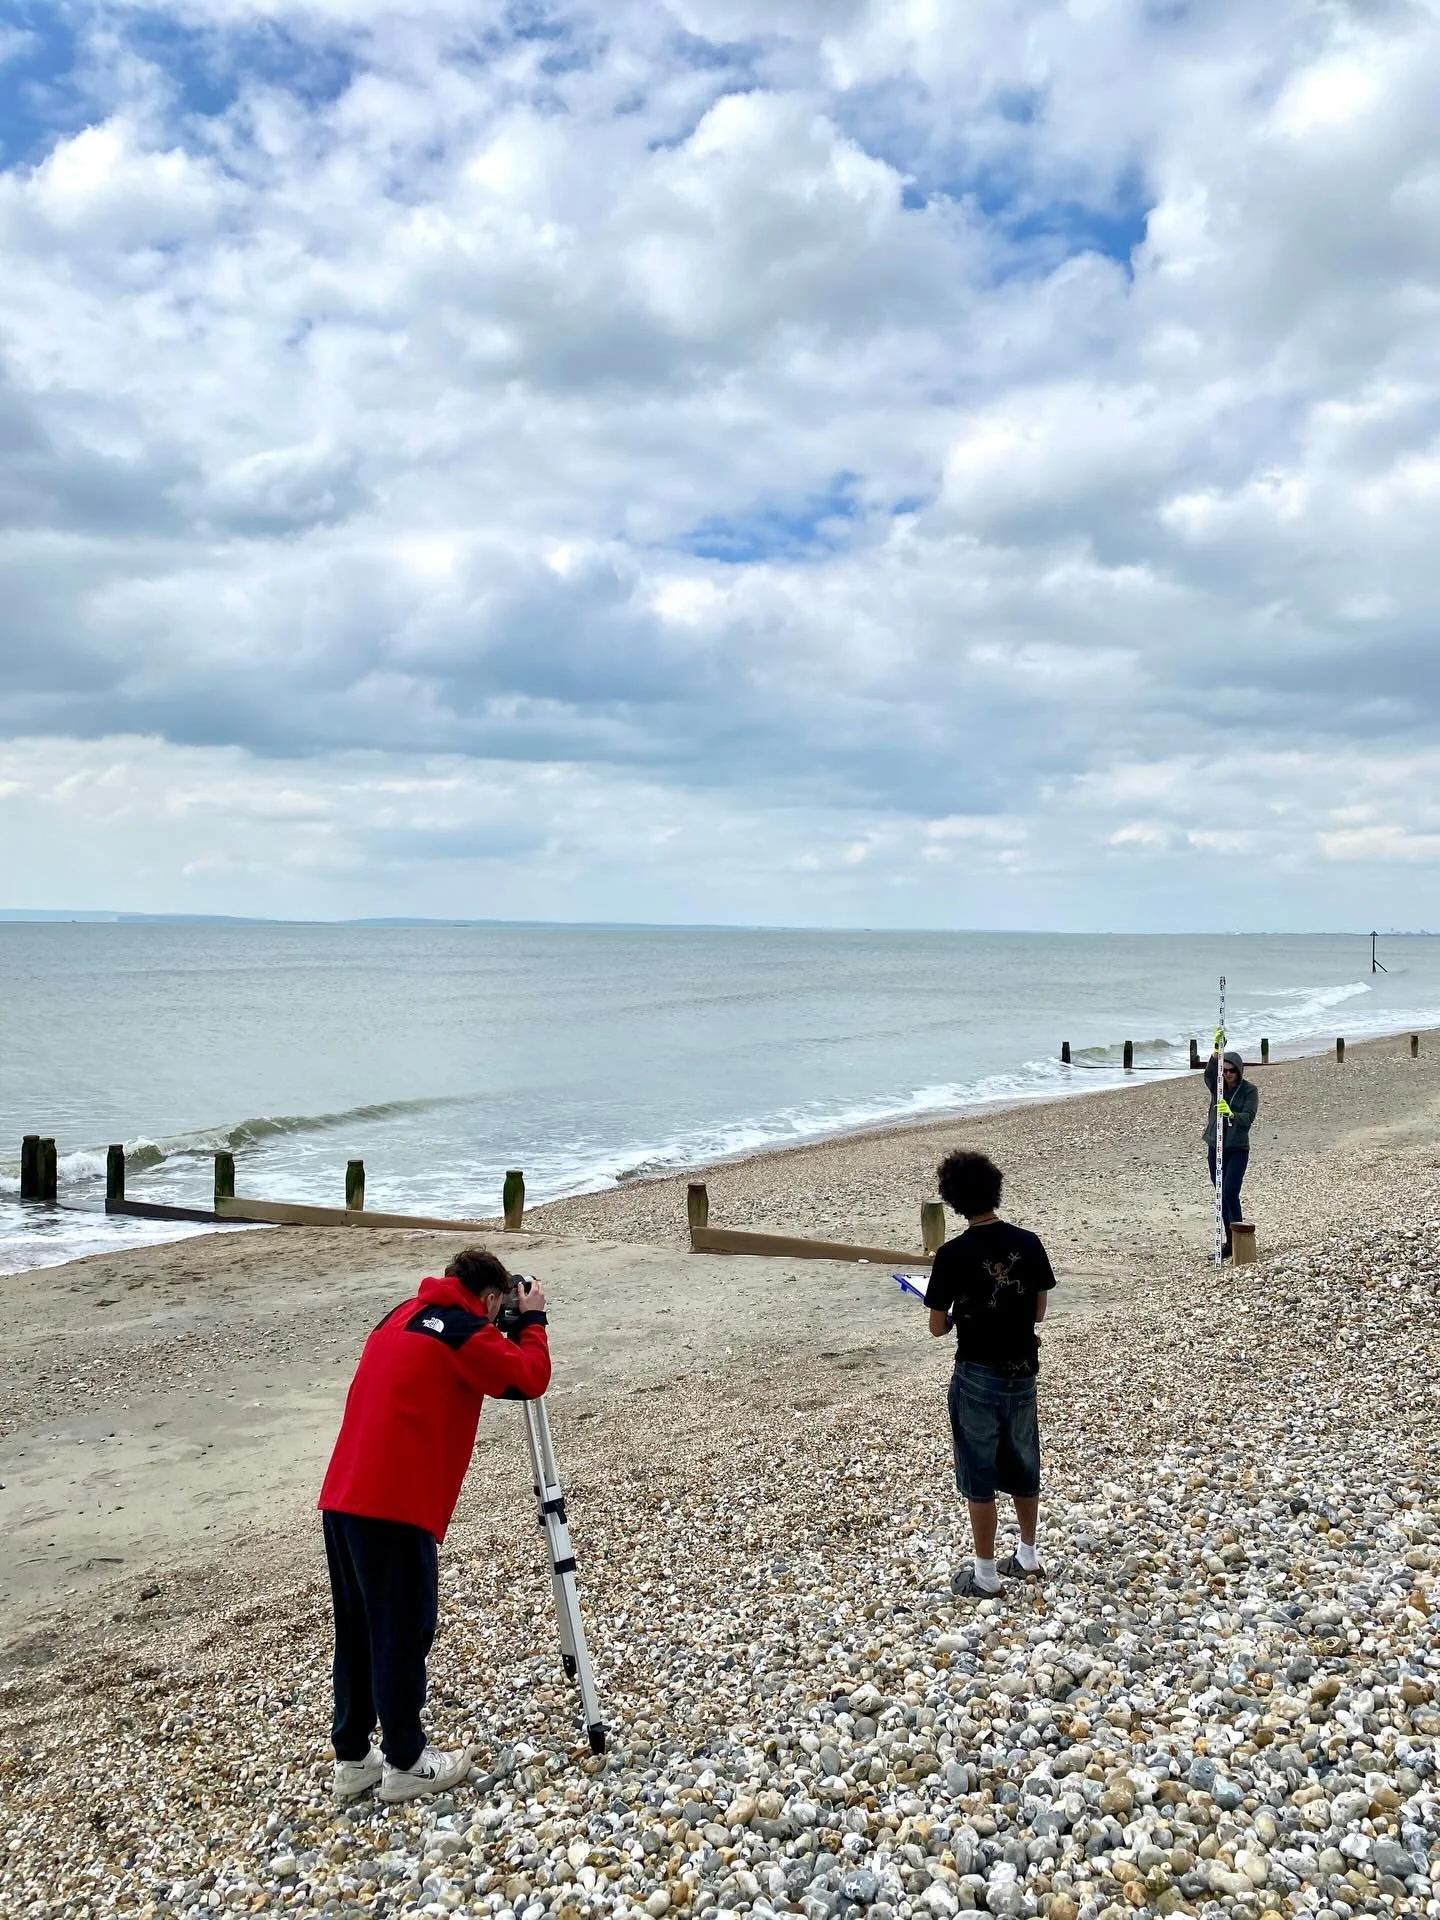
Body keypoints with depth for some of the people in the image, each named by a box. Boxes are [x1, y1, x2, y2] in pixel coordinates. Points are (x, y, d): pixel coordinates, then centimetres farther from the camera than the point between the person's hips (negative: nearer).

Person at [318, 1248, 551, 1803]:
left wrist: (513, 1327, 27)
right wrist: (532, 1320, 13)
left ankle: (352, 1757, 24)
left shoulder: (404, 1315, 20)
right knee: (402, 1633, 3)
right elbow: (530, 1378, -1)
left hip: (343, 1498, 8)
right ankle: (405, 1764, 13)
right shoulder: (466, 1330, -5)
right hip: (395, 1507, -8)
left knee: (357, 1631, 16)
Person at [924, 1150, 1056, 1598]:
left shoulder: (953, 1255, -18)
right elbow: (1038, 1312, 4)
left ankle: (985, 1574, 15)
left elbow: (938, 1328, -10)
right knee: (1023, 1464, 20)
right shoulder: (1029, 1243, -6)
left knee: (979, 1475, 7)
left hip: (977, 1375, -5)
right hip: (1022, 1371, 5)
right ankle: (1028, 1556, 34)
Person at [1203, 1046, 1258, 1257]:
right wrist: (1216, 1052, -38)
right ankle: (1231, 1241, 15)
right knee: (1221, 1197, 7)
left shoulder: (1250, 1090, -5)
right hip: (1215, 1147, 4)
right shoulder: (1217, 1085, 3)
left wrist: (1231, 1114, -37)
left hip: (1237, 1149, -4)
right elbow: (1209, 1073, -20)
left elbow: (1248, 1118, -16)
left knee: (1230, 1193, -15)